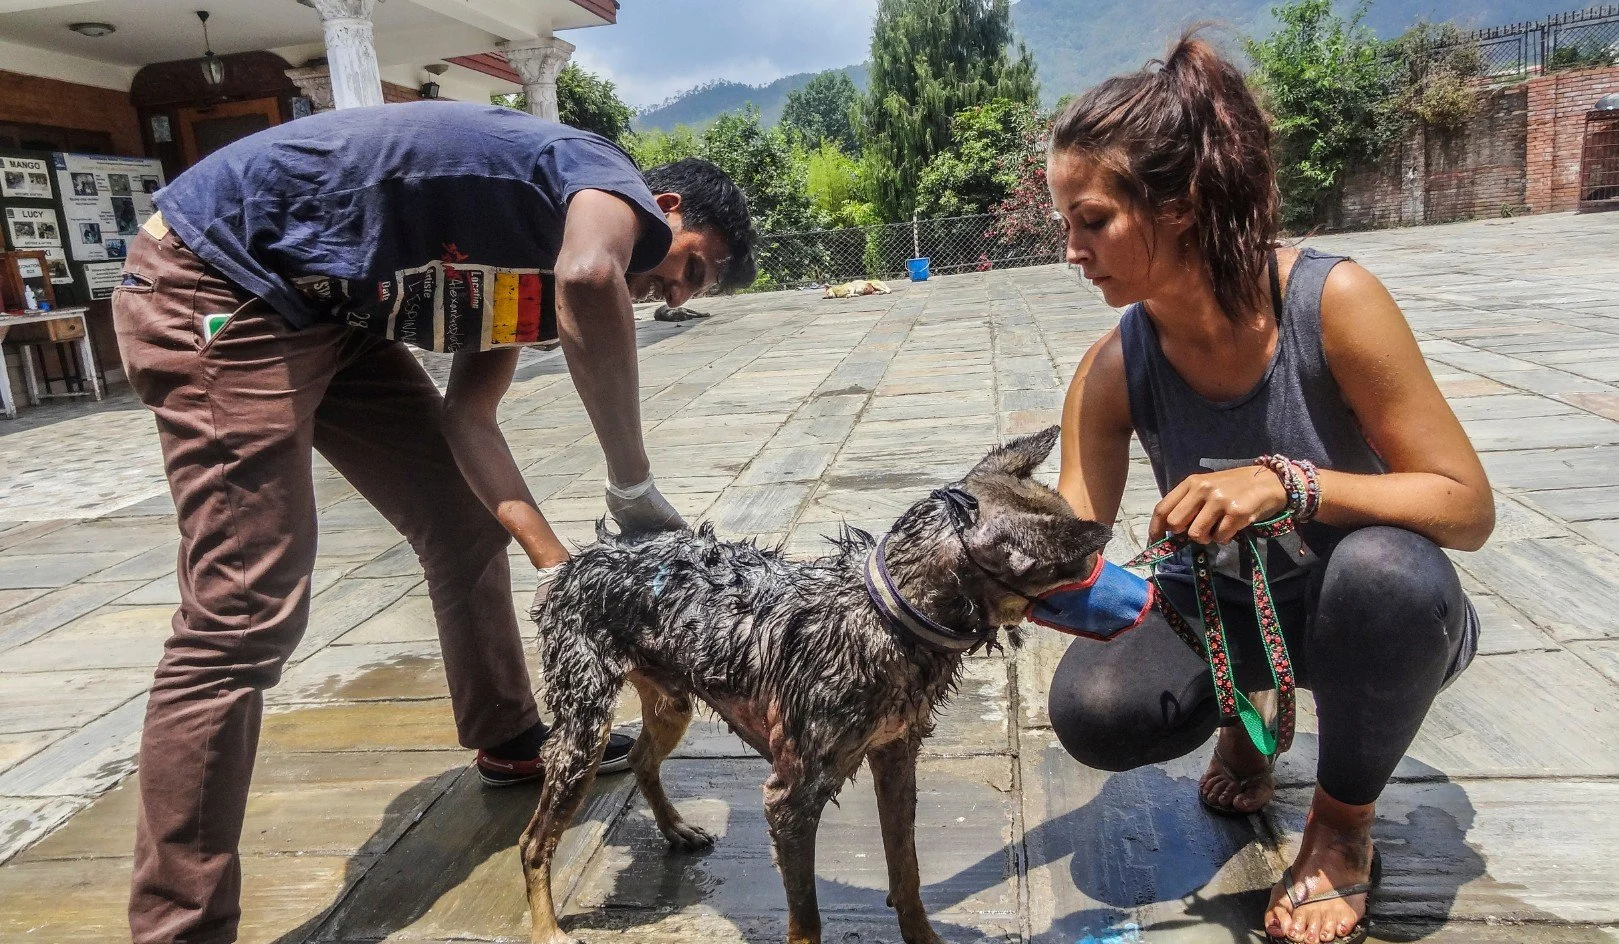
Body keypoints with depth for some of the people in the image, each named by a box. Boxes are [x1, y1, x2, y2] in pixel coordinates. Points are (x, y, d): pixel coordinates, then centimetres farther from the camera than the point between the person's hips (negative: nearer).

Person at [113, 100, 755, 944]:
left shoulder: (536, 257, 14)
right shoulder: (613, 182, -12)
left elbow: (467, 418, 7)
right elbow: (590, 276, -38)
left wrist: (554, 561, -4)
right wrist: (634, 487, -29)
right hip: (217, 283, -10)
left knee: (464, 527, 13)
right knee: (245, 615, -13)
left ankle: (510, 740, 32)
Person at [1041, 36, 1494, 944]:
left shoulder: (1333, 301, -26)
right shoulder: (1116, 369, -16)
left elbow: (1468, 508, -22)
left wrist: (1289, 482, -37)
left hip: (1379, 609, -2)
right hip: (1222, 611, 2)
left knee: (1383, 567, -37)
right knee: (1093, 709, -25)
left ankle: (1344, 826, -7)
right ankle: (1245, 714, 13)